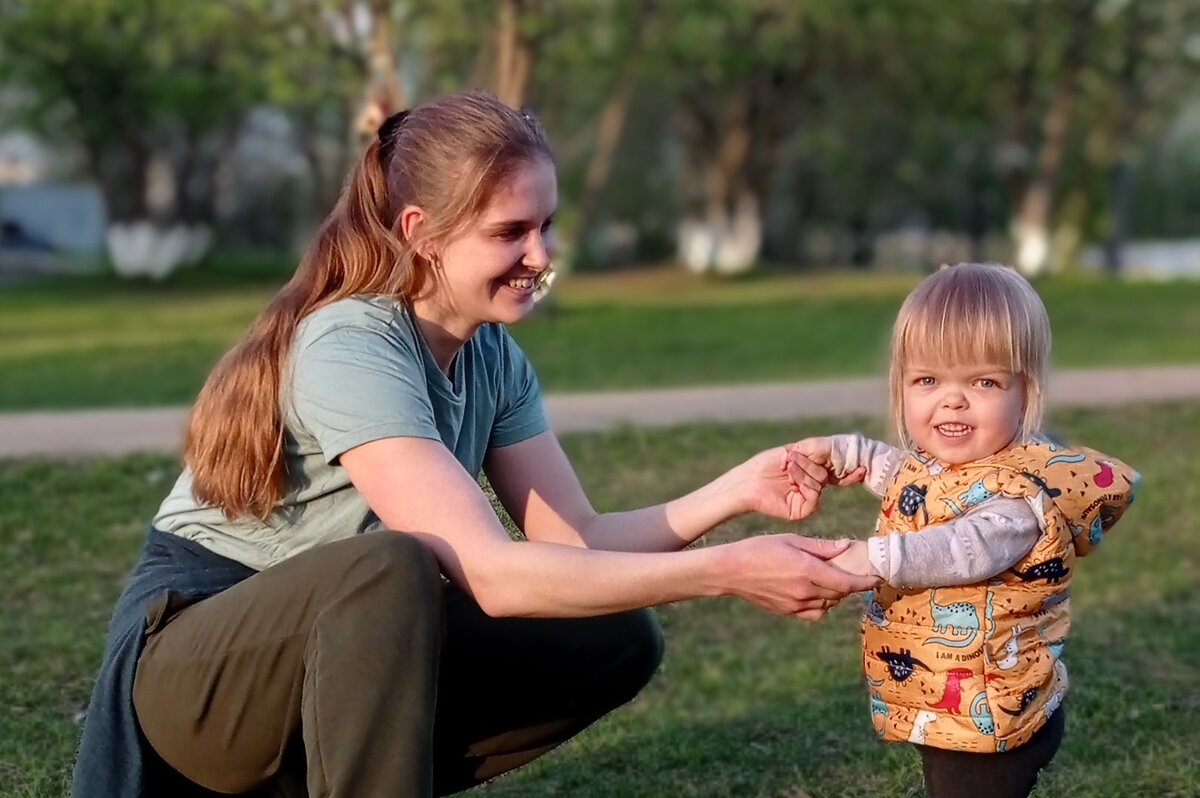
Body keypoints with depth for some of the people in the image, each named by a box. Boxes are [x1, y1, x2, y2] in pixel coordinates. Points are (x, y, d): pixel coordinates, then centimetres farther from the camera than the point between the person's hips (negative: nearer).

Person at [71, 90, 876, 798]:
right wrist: (727, 571, -35)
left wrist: (737, 491, -17)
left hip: (343, 652, 8)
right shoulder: (350, 350, -26)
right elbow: (492, 573, -33)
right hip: (194, 664, -8)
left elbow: (575, 539, -3)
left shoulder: (493, 355, 0)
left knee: (614, 639, -5)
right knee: (391, 565, -37)